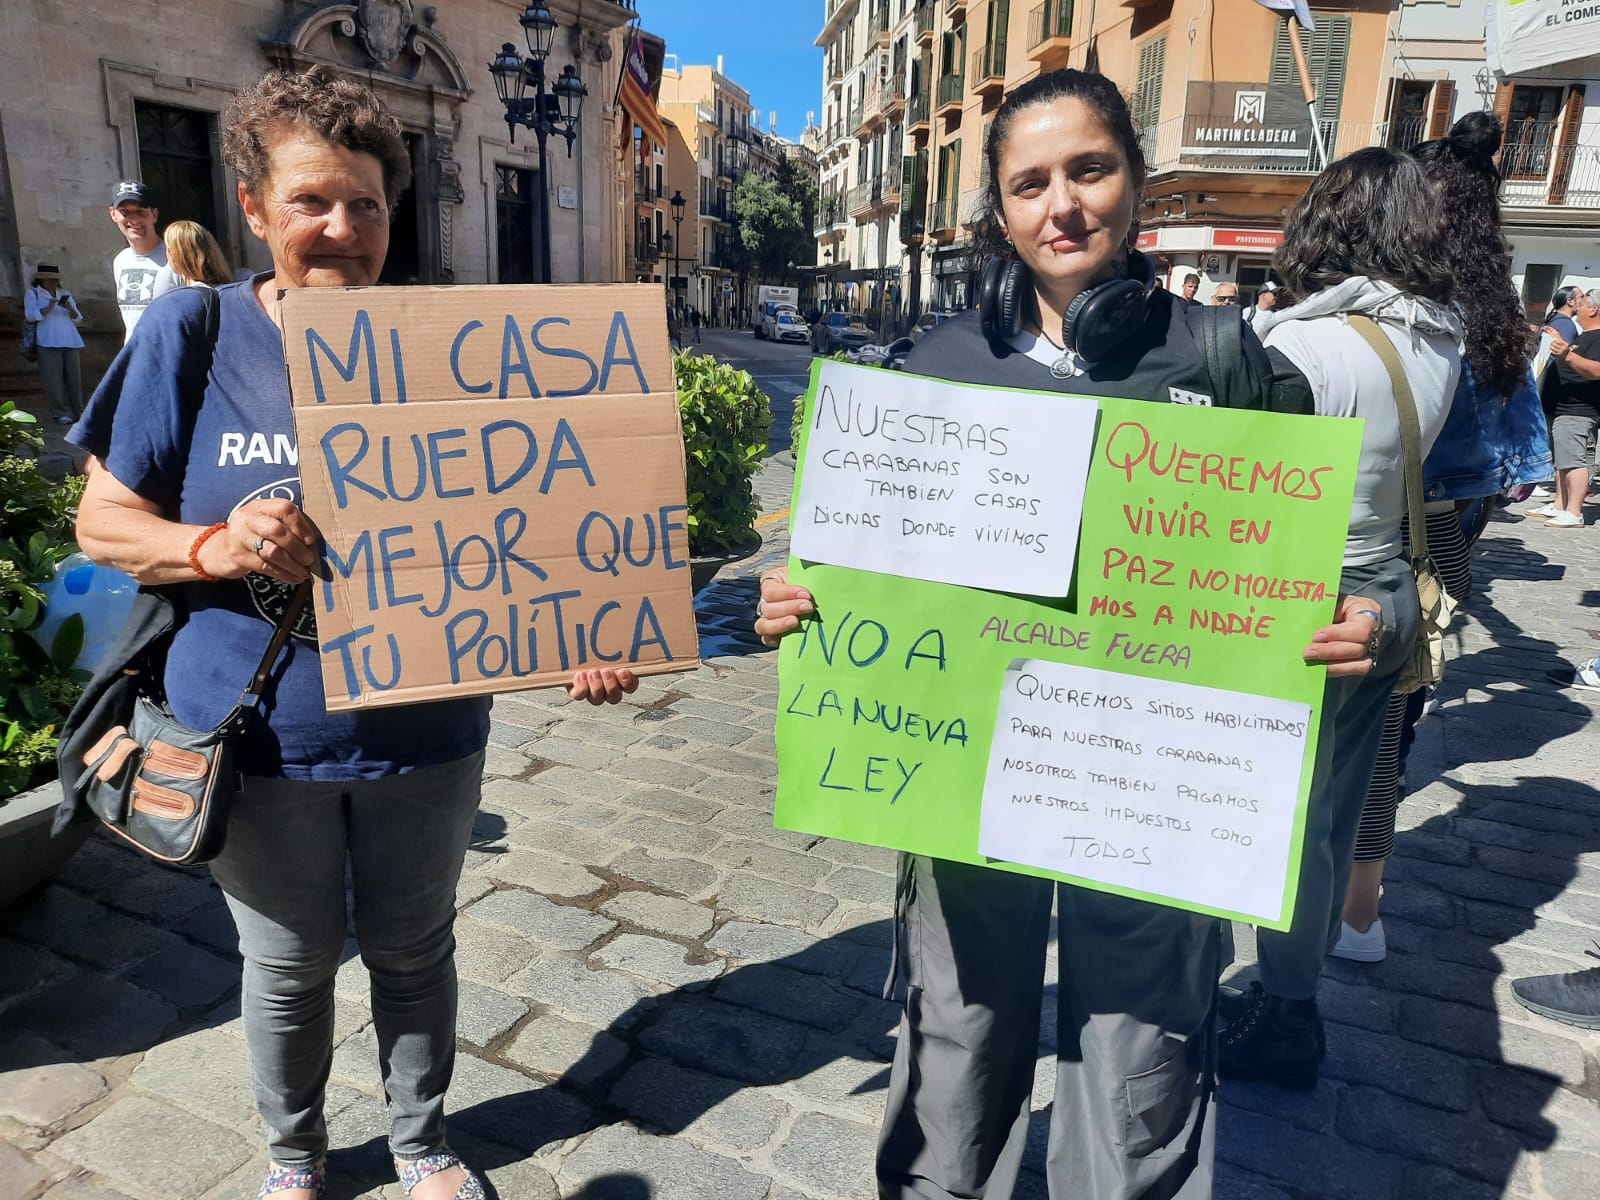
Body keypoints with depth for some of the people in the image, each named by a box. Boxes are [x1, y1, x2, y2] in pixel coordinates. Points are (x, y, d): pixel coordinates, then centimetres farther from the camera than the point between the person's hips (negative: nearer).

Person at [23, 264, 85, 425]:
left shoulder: (65, 294, 21)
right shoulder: (32, 293, 10)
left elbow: (78, 320, 17)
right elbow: (30, 315, -3)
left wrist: (71, 309, -4)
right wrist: (49, 307, -16)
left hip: (69, 341, 4)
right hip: (48, 342, -4)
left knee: (74, 378, -1)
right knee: (54, 380, -10)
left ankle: (77, 412, 6)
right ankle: (62, 414, -7)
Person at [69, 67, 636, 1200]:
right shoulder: (193, 332, -7)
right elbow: (105, 521, -2)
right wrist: (219, 547, -23)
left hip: (424, 728, 1)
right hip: (258, 732, 0)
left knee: (414, 950, 18)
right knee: (290, 965, 18)